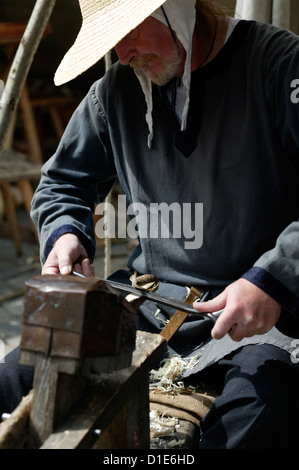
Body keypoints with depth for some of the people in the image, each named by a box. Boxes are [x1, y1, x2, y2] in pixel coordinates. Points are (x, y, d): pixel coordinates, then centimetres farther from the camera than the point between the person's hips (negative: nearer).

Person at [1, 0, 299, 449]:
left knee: (260, 416, -35)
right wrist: (63, 234, 1)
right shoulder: (117, 89, 8)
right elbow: (63, 184, 22)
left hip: (262, 310, -4)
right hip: (148, 299, 5)